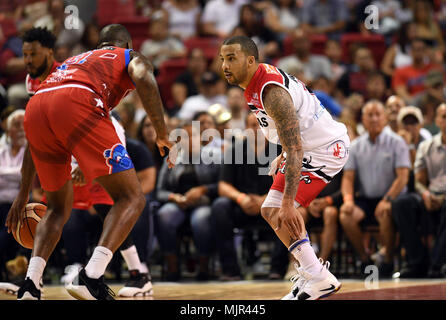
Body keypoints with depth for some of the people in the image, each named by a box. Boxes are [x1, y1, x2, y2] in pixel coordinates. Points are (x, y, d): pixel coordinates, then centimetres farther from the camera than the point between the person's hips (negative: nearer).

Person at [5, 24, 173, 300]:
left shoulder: (72, 61, 43)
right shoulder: (132, 57, 30)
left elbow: (34, 142, 41)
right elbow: (144, 79, 0)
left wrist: (24, 194, 44)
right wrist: (163, 135, 7)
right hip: (77, 104, -6)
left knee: (59, 207, 24)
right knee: (131, 198, 1)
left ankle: (30, 283, 5)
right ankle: (91, 277, -19)